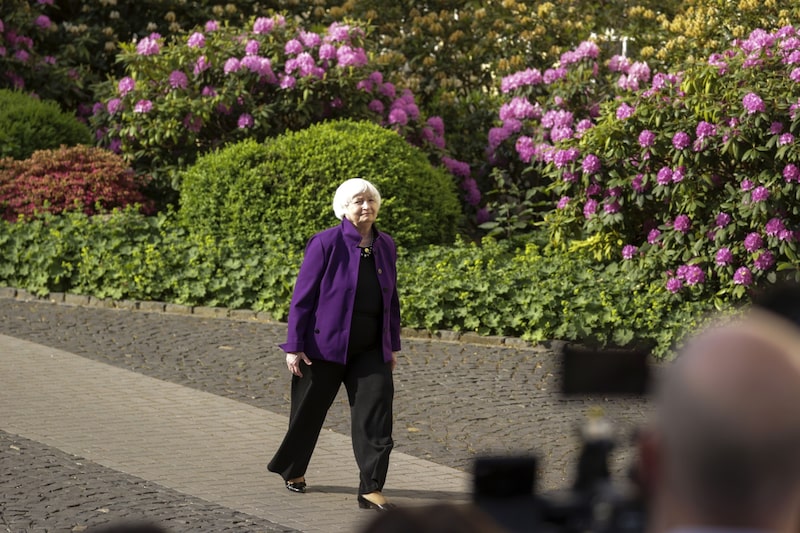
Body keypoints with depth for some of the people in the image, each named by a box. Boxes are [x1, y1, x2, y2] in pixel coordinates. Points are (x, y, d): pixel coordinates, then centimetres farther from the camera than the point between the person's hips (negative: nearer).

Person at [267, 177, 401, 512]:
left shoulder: (385, 246, 3)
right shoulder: (326, 244, -12)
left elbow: (391, 299, 12)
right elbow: (303, 296, -10)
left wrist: (393, 345, 13)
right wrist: (294, 346, -12)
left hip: (369, 350, 4)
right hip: (325, 346, -4)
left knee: (376, 414, -9)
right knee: (309, 411, 12)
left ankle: (371, 489, -9)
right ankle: (291, 468, 36)